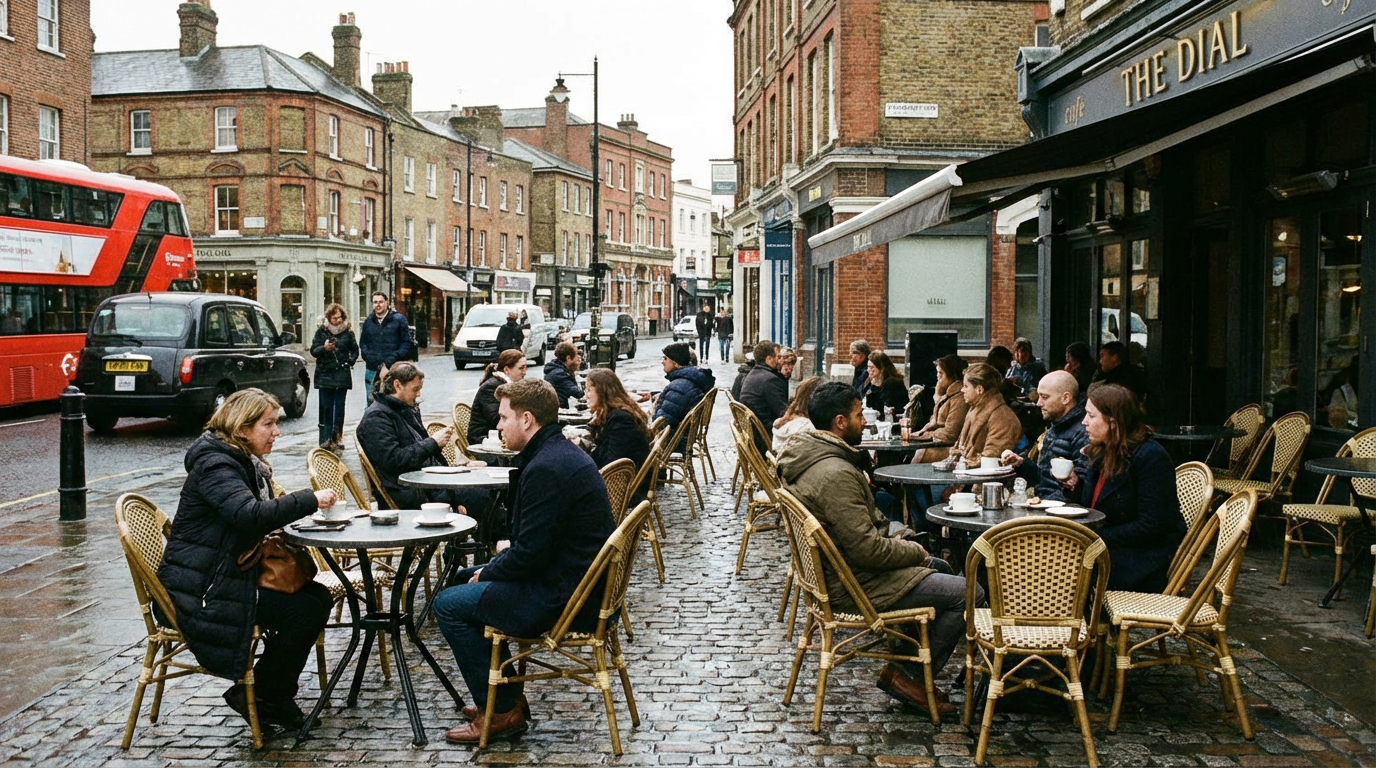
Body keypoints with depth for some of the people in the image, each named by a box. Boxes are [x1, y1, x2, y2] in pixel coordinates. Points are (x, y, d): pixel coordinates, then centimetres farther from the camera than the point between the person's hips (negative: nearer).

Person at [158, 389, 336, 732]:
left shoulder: (248, 463, 15)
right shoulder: (215, 464, -17)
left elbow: (263, 516, 15)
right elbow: (249, 514, -34)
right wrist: (309, 500, -28)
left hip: (233, 573, 10)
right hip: (200, 592, -10)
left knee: (319, 597, -1)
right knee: (304, 611, -18)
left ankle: (277, 691, 9)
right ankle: (258, 694, 0)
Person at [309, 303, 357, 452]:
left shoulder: (348, 331, 5)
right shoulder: (322, 331, 2)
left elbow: (355, 350, 16)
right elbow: (313, 351, -1)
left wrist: (350, 362, 0)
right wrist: (324, 348, -21)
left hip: (342, 375, 0)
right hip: (325, 374, 0)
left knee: (339, 407, 1)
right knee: (326, 407, -2)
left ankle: (337, 438, 8)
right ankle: (326, 438, 0)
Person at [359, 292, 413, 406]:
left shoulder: (399, 319, 0)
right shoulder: (369, 321, 12)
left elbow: (407, 343, -3)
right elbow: (362, 343, 14)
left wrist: (388, 363, -11)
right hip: (372, 370, 3)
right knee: (371, 403, 6)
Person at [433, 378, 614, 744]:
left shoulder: (546, 468, -24)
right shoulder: (562, 453, 10)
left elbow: (529, 553, -23)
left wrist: (488, 573, -5)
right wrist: (494, 565, 10)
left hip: (565, 599, -11)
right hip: (580, 582, 11)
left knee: (448, 604, -3)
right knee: (466, 578, 24)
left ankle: (502, 710, 5)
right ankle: (507, 695, 25)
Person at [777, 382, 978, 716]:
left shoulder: (806, 456, 4)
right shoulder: (836, 474, -28)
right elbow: (868, 550, -27)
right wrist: (914, 551, -10)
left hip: (835, 571, 11)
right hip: (856, 585, -11)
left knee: (933, 565, 27)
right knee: (966, 593, -10)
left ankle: (909, 659, 26)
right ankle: (908, 675, 3)